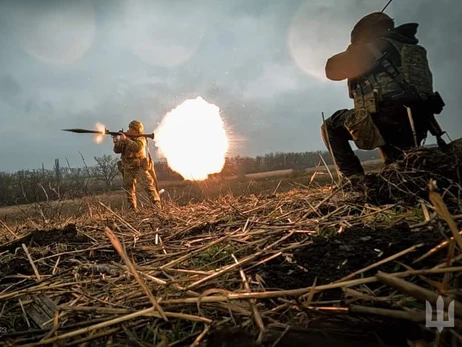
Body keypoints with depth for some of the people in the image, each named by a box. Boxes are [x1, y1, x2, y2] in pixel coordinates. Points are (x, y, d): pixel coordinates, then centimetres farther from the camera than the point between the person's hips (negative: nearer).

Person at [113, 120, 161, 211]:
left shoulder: (141, 138, -4)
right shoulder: (124, 137, 9)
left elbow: (137, 147, -24)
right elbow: (117, 151, 3)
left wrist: (126, 139, -25)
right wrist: (116, 143, -16)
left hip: (140, 167, -5)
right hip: (128, 168, 5)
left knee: (148, 185, -14)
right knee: (129, 189, 7)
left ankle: (157, 205, -12)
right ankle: (133, 209, 17)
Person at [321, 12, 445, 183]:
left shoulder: (370, 47, 2)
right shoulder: (408, 47, 24)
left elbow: (332, 70, 10)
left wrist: (349, 54, 29)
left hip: (387, 121, -8)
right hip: (415, 127, 8)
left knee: (330, 127, 10)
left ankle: (355, 179, -3)